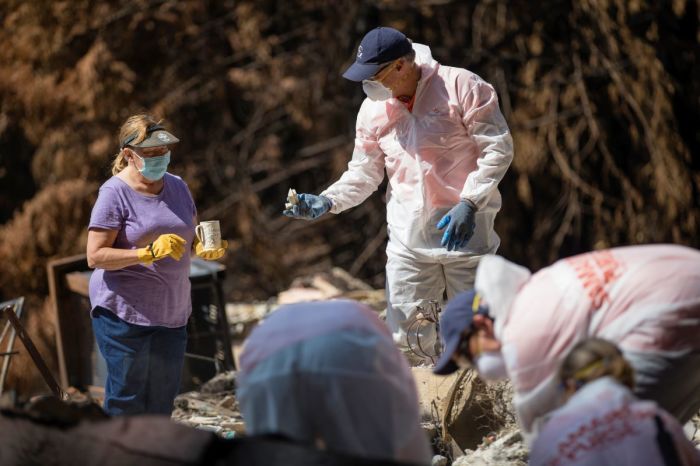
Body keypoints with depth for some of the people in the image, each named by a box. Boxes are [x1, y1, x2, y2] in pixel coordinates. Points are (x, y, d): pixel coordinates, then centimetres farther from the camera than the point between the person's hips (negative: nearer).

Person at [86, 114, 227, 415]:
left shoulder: (176, 186, 9)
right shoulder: (115, 193, -11)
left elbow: (192, 236, 21)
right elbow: (95, 256, -16)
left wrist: (204, 249, -4)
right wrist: (149, 253, -27)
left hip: (171, 312, 7)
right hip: (124, 313, -6)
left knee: (163, 396, 12)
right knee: (126, 399, -3)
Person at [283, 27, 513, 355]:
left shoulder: (461, 87, -10)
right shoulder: (373, 109, 6)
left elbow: (498, 149, -10)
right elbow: (364, 173, 13)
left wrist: (469, 203, -18)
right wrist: (327, 202, -5)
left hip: (465, 234, -4)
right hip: (409, 241, 5)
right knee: (406, 342, 3)